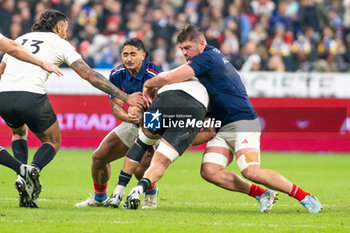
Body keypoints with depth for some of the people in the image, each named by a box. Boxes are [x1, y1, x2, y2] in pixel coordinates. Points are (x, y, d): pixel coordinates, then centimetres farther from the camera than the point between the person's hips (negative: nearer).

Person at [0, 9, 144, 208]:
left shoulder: (20, 39, 27)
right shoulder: (60, 43, 14)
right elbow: (89, 75, 8)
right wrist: (125, 97, 9)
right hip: (32, 96, -4)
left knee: (19, 132, 35)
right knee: (53, 142, 18)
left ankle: (22, 169, 7)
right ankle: (33, 170, -14)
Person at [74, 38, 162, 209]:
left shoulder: (154, 75, -26)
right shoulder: (117, 75, -9)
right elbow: (116, 106, -12)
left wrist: (142, 117, -45)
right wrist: (128, 117, -35)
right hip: (134, 124, 6)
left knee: (141, 168, -26)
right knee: (99, 156, 3)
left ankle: (151, 194, 10)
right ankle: (99, 198, 29)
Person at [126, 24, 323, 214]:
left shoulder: (207, 58, -13)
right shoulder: (214, 55, 17)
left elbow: (168, 78, -18)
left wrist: (148, 85, 1)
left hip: (243, 122, -10)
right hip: (224, 128, 10)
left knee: (251, 171, -25)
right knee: (209, 171, -9)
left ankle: (305, 197, -11)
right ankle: (261, 194, -1)